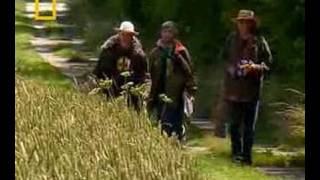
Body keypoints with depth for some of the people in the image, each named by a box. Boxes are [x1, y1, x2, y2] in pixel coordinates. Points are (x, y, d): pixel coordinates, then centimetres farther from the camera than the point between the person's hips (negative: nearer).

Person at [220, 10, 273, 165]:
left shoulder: (259, 41, -2)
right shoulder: (232, 39, 5)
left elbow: (268, 62, -1)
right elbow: (224, 58, 18)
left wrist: (256, 67, -18)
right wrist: (230, 68, 2)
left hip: (252, 89, -2)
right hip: (233, 88, 2)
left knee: (249, 125, 3)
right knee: (234, 123, 4)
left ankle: (247, 155, 8)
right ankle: (237, 153, 15)